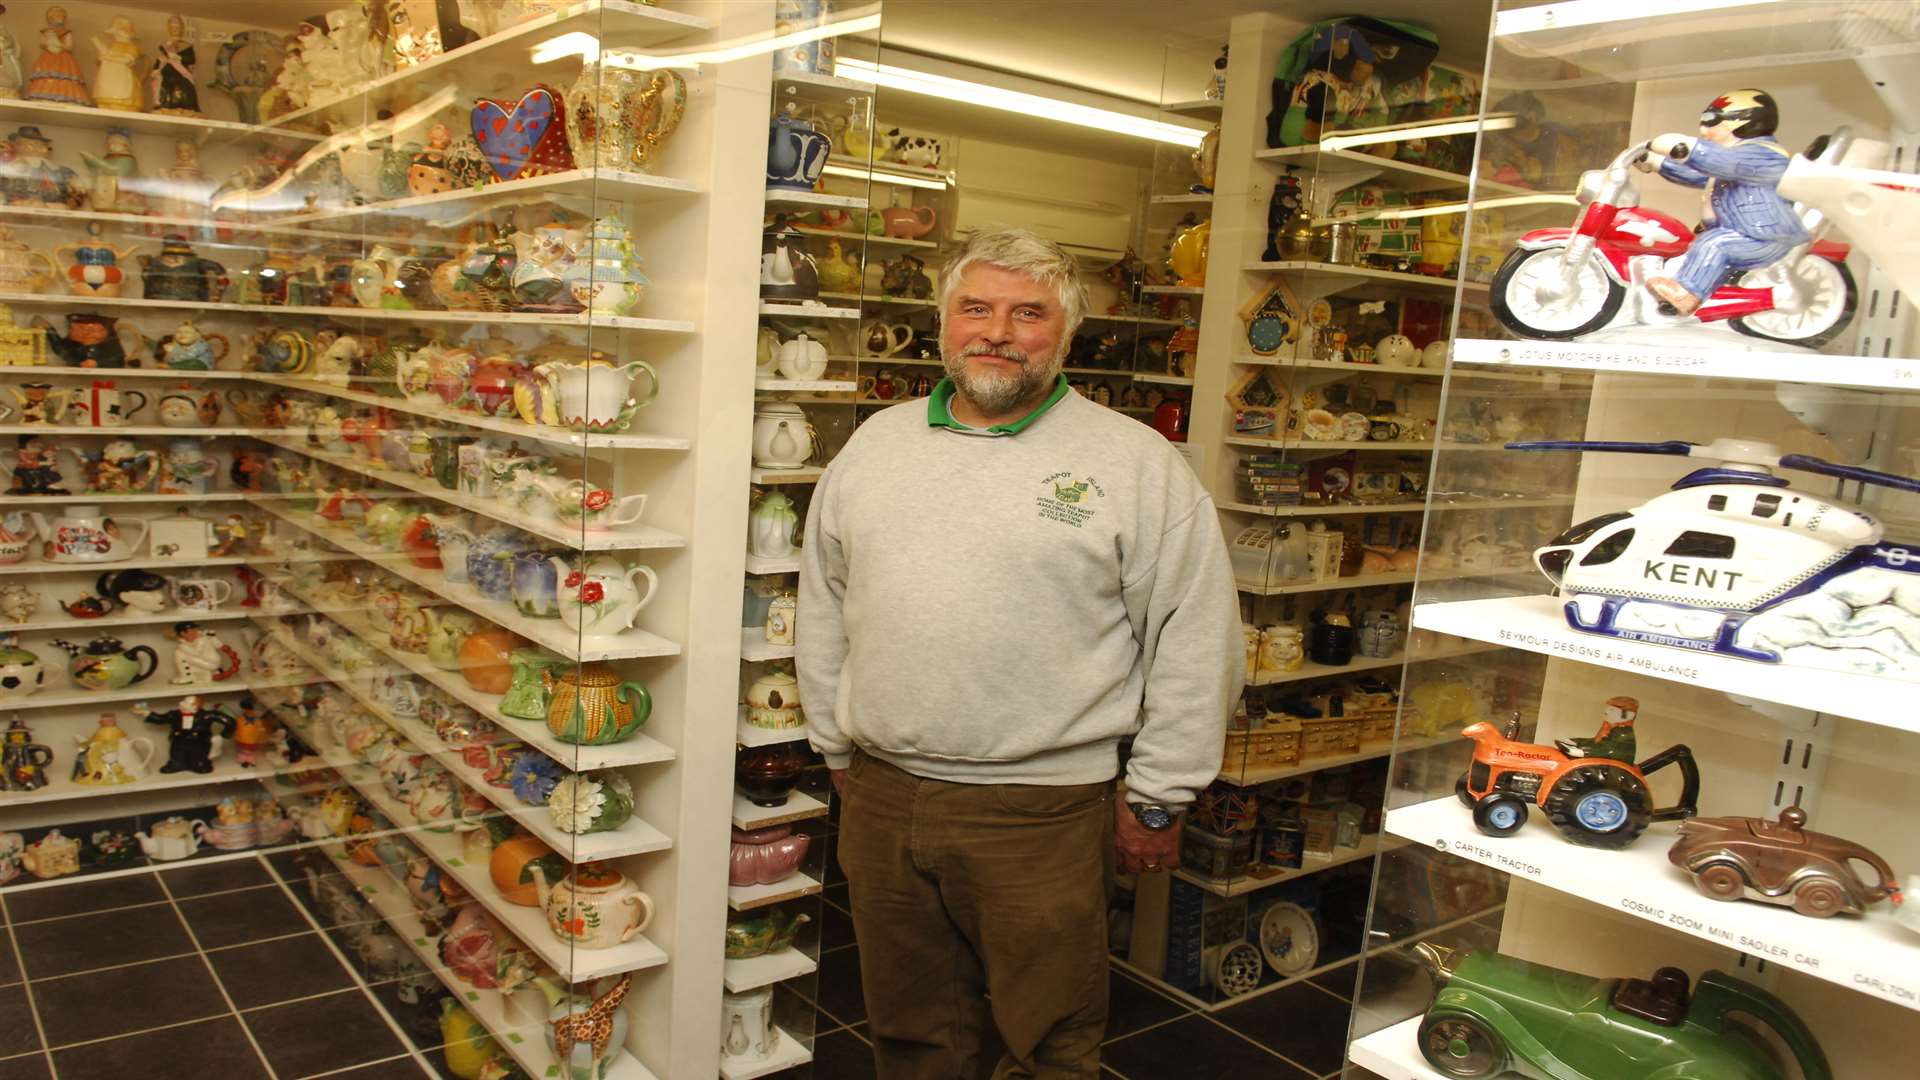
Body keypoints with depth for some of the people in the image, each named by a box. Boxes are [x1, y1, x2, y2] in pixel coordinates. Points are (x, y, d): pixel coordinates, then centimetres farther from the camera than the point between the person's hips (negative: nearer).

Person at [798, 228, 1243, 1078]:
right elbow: (824, 612, 15)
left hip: (1042, 811, -4)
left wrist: (1157, 799, -4)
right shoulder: (876, 443, 8)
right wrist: (836, 746, 14)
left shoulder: (1136, 463, -6)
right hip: (879, 799, 4)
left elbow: (1196, 644, -5)